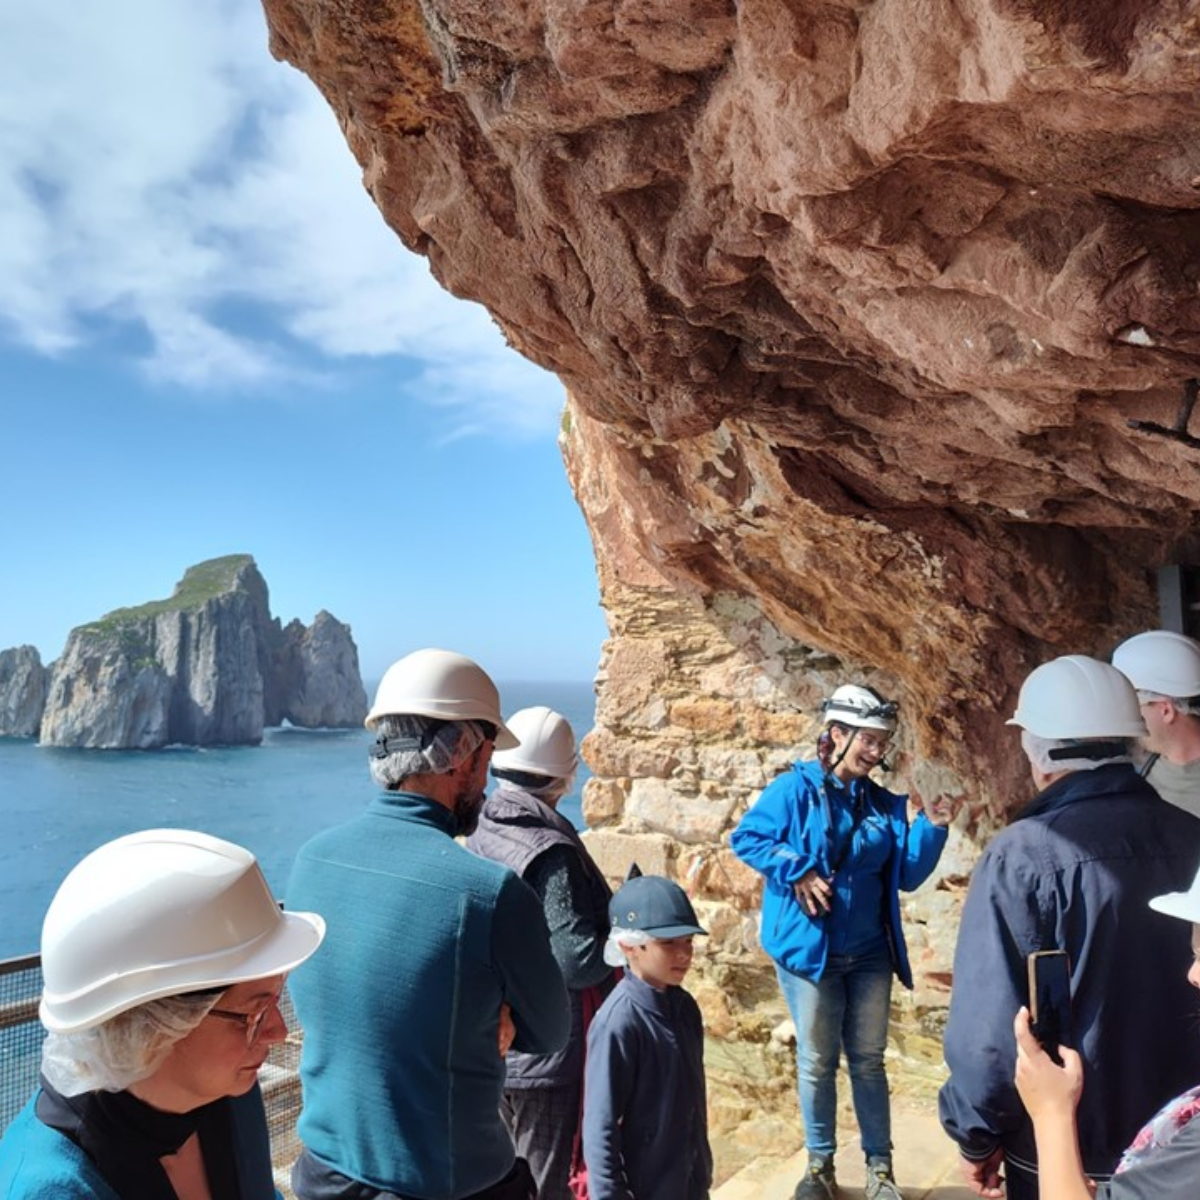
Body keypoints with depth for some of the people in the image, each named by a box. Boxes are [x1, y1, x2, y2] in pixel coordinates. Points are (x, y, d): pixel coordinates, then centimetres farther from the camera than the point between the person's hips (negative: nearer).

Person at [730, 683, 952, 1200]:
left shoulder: (884, 804, 2)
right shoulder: (795, 789, -12)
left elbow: (907, 876, 3)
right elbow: (744, 838, -11)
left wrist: (929, 829, -11)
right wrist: (796, 871, -20)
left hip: (869, 955, 4)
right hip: (809, 950, -4)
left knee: (868, 1059, 15)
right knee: (817, 1063, 11)